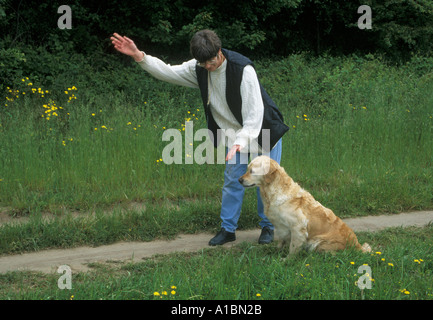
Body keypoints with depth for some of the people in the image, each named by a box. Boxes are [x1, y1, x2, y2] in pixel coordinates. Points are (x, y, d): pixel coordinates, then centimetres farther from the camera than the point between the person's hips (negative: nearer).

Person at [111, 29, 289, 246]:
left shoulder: (243, 69, -30)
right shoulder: (198, 69, -9)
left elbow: (254, 111, -33)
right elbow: (168, 72, -3)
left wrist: (241, 141, -42)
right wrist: (138, 56, -15)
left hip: (262, 130, -5)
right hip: (235, 133, 5)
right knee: (232, 179, 3)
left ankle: (267, 227, 16)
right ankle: (228, 229, 13)